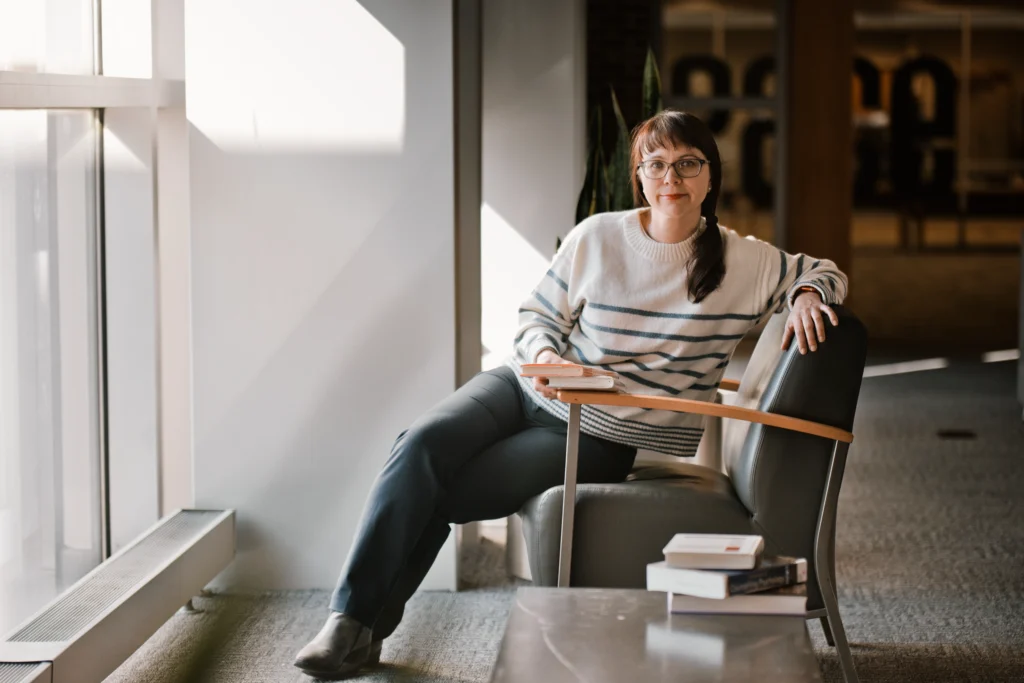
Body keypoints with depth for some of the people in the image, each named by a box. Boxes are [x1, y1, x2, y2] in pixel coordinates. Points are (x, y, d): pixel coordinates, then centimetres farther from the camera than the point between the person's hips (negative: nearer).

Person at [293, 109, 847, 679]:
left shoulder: (744, 263, -2)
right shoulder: (596, 237, 0)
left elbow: (823, 272, 10)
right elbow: (539, 314, 8)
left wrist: (807, 296, -14)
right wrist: (543, 353, -15)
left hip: (598, 440, -2)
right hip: (526, 390, 3)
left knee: (438, 497, -21)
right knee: (424, 444, -27)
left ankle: (369, 629, -7)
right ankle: (350, 618, -23)